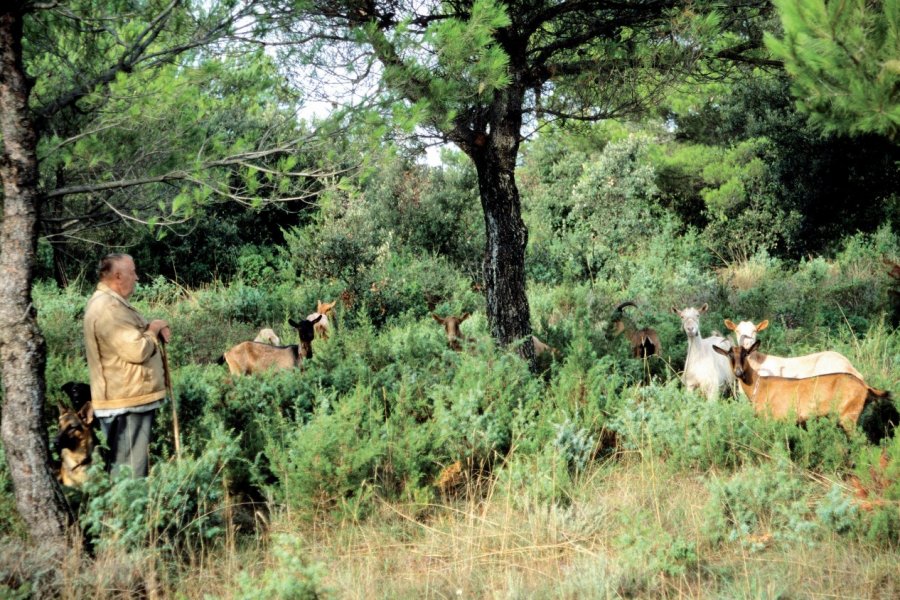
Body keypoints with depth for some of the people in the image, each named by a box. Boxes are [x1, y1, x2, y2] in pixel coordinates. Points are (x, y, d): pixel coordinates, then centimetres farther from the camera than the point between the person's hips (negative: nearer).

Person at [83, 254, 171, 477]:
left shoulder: (111, 303, 14)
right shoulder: (108, 309, -20)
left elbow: (131, 333, 28)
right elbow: (137, 350, -26)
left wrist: (152, 327, 7)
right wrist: (153, 330, -7)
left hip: (130, 399, 11)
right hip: (126, 404, -11)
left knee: (122, 466, 17)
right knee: (129, 473, -8)